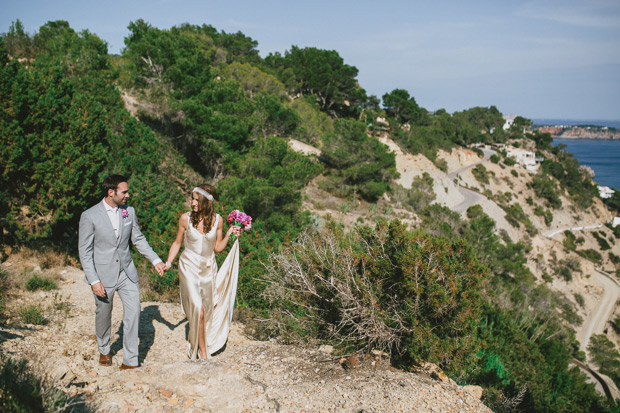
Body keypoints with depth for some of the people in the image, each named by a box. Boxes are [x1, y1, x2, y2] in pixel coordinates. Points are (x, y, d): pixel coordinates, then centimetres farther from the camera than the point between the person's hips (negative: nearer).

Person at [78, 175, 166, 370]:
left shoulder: (129, 211, 1)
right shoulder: (89, 216, -11)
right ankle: (104, 350, 40)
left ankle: (130, 360, 4)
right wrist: (94, 281, -14)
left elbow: (139, 239, 11)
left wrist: (156, 260, 1)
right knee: (103, 315, 13)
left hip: (127, 273, 3)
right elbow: (85, 252, -9)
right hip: (103, 275, -3)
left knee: (133, 312, -6)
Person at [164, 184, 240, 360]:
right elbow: (177, 243, 2)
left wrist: (229, 235, -11)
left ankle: (194, 340, 38)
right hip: (190, 267, -3)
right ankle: (203, 352, 3)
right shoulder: (186, 218, -11)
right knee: (198, 309, -11)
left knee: (208, 309, 13)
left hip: (209, 268, 3)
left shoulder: (217, 220, -6)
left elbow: (218, 248, 2)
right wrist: (168, 263, -6)